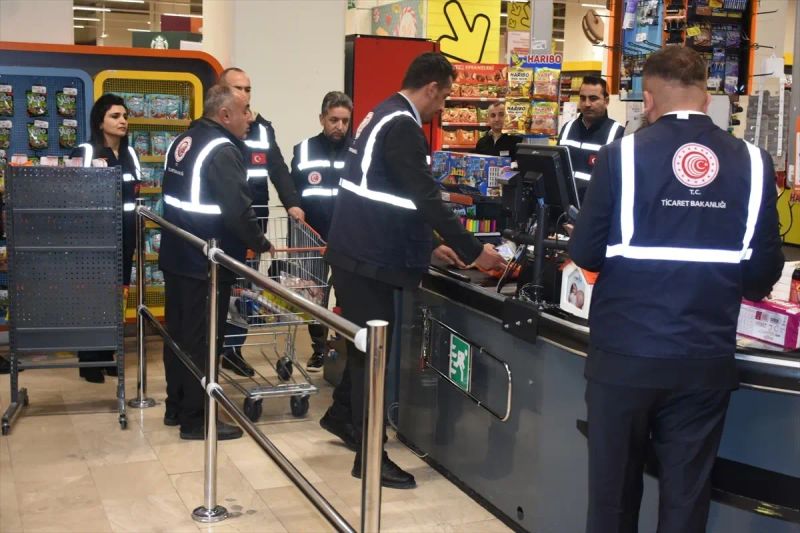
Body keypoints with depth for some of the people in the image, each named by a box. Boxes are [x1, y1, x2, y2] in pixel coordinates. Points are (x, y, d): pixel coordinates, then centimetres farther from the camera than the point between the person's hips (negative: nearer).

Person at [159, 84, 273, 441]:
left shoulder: (184, 141, 12)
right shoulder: (222, 151, -18)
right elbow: (238, 210, -24)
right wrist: (260, 243, -9)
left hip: (176, 256, 10)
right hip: (206, 264, -10)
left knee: (178, 332, 16)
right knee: (202, 340, -2)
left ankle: (176, 407, 27)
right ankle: (195, 420, 5)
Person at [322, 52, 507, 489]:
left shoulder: (384, 116, 14)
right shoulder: (402, 126, -18)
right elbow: (426, 198, -24)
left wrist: (431, 245, 21)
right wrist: (474, 251, -19)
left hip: (358, 249, 10)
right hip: (368, 256, -10)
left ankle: (342, 415, 40)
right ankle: (369, 454, 7)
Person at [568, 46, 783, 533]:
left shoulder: (623, 154, -8)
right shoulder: (753, 162, -2)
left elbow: (585, 253, -4)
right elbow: (765, 271, 3)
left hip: (624, 353, -1)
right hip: (707, 359, 2)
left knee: (614, 486, 14)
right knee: (688, 493, 12)